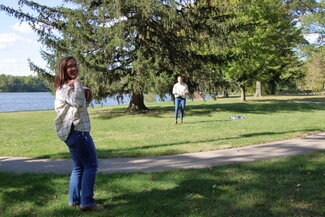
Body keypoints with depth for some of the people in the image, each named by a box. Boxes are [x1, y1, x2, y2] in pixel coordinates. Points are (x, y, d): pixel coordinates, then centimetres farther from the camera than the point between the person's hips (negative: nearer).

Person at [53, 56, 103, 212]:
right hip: (76, 130, -11)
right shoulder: (65, 86, -11)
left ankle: (74, 199, 24)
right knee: (91, 165, -8)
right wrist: (77, 84, -17)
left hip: (73, 131, 11)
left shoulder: (69, 85, 19)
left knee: (78, 167, 18)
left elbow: (81, 106, 27)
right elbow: (77, 102, -27)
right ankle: (87, 202, -8)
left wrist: (88, 97, 10)